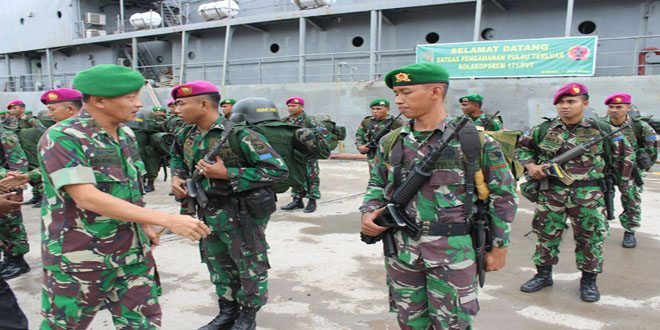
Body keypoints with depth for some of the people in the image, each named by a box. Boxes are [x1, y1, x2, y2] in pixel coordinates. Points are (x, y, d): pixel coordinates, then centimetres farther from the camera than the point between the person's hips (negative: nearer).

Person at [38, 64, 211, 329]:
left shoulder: (126, 134, 5)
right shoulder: (61, 139, -18)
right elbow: (86, 198, -29)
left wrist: (145, 225, 14)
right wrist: (168, 220, -34)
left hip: (133, 253, 6)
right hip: (79, 258, -6)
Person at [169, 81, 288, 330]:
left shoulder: (239, 134, -22)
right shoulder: (187, 136, 2)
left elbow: (278, 170, -25)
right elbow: (177, 157, 26)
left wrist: (227, 174, -26)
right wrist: (177, 176, 2)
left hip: (241, 216, -7)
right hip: (208, 215, 7)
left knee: (249, 267, 9)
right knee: (218, 267, 21)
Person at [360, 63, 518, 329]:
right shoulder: (391, 142, 5)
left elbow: (503, 194, -2)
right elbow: (377, 184, 16)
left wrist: (499, 246, -1)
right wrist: (369, 212, -4)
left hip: (452, 252, -4)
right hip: (401, 249, 4)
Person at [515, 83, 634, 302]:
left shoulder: (600, 130, 0)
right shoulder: (544, 130, 1)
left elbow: (624, 153, 13)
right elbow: (522, 147, 12)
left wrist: (620, 178, 10)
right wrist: (530, 165, -4)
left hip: (588, 195, -1)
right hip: (550, 193, 1)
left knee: (590, 238, 7)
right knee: (546, 234, 9)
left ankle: (589, 280, 25)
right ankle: (543, 274, 26)